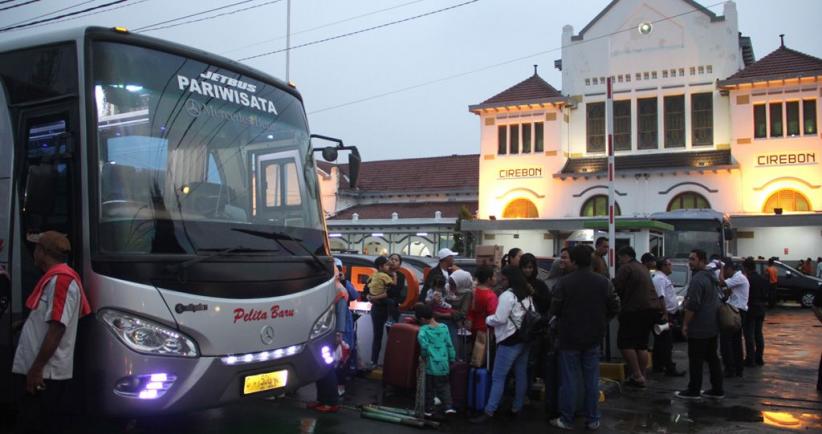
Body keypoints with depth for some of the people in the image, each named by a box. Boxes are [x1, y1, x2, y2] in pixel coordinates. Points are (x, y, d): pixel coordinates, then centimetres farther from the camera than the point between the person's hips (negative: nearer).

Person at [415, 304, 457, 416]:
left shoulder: (424, 329, -9)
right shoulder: (444, 327, 1)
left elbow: (421, 339, -31)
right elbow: (449, 345, 4)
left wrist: (424, 354, -17)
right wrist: (452, 358, 15)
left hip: (430, 364, -3)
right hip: (443, 364, 3)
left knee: (429, 388, 11)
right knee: (445, 386, 17)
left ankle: (429, 410, 18)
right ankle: (448, 407, 6)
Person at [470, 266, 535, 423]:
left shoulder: (507, 295, -14)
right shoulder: (527, 295, 13)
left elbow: (500, 319, -19)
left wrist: (487, 319, -1)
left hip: (510, 340, -9)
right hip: (525, 338, 9)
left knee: (498, 377, -7)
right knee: (521, 375, 11)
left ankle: (489, 412, -7)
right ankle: (516, 408, 18)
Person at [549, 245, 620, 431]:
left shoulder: (564, 282, -14)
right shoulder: (604, 282, -3)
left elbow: (555, 309, -12)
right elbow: (615, 308, -1)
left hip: (570, 337, -3)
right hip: (594, 338, 3)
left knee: (569, 379, 5)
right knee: (592, 379, 11)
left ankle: (566, 420, 12)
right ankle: (593, 420, 17)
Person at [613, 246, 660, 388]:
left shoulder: (626, 268, -7)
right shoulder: (643, 268, 22)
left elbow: (616, 287, -11)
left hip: (636, 309, -9)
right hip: (652, 308, 9)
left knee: (624, 342, -2)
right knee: (642, 344, 14)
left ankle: (637, 376, -6)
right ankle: (642, 377, 16)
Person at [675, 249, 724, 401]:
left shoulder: (697, 279, -19)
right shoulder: (712, 277, 14)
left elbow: (692, 305, -23)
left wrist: (685, 324, -16)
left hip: (699, 327, -10)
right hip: (712, 326, 10)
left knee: (696, 360, -2)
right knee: (712, 358, 13)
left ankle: (693, 391, 4)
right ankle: (717, 390, 18)